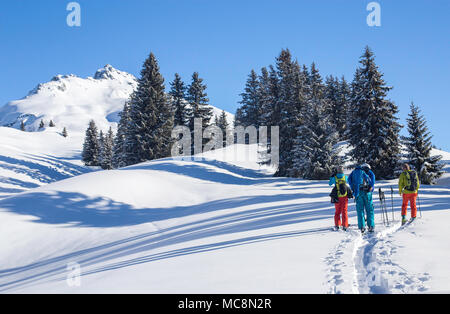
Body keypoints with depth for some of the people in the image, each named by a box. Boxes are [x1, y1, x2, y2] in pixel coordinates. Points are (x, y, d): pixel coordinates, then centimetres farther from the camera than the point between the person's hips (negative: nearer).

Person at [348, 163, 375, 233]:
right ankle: (371, 226, -1)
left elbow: (349, 179, 7)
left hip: (358, 192, 2)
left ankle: (362, 227, -3)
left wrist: (353, 189, 6)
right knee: (369, 209, 5)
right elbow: (372, 176, -7)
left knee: (360, 210, 5)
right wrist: (371, 187, -6)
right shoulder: (368, 171, 12)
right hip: (366, 191, -2)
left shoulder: (354, 171, 20)